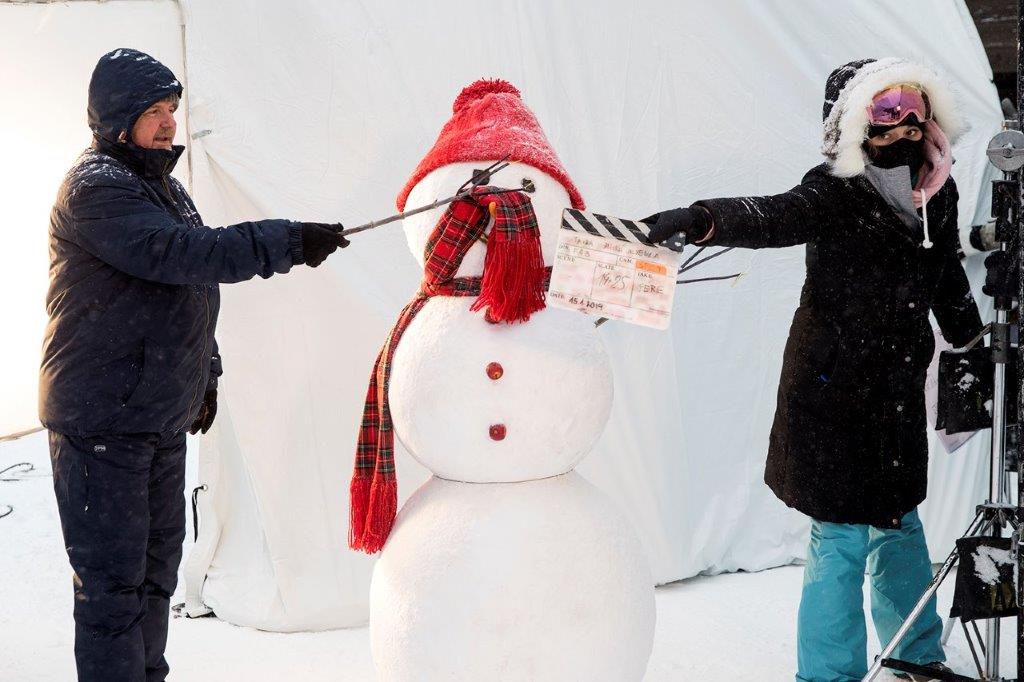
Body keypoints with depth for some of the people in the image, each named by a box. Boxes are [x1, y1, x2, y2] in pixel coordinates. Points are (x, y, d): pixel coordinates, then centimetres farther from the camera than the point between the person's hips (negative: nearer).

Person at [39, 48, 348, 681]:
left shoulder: (166, 187, 17)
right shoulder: (95, 187, -15)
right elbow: (180, 253, -28)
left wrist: (204, 374, 24)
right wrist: (288, 242, -31)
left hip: (164, 417, 9)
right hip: (102, 421, -9)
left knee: (158, 563, 15)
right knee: (114, 579, -6)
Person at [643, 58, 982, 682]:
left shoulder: (936, 191, 4)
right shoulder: (838, 193, -18)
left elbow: (948, 278, 20)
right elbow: (772, 218, -37)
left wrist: (971, 342, 30)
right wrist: (699, 221, -56)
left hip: (898, 387, 7)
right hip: (834, 388, -7)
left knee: (897, 518, 22)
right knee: (844, 533, -4)